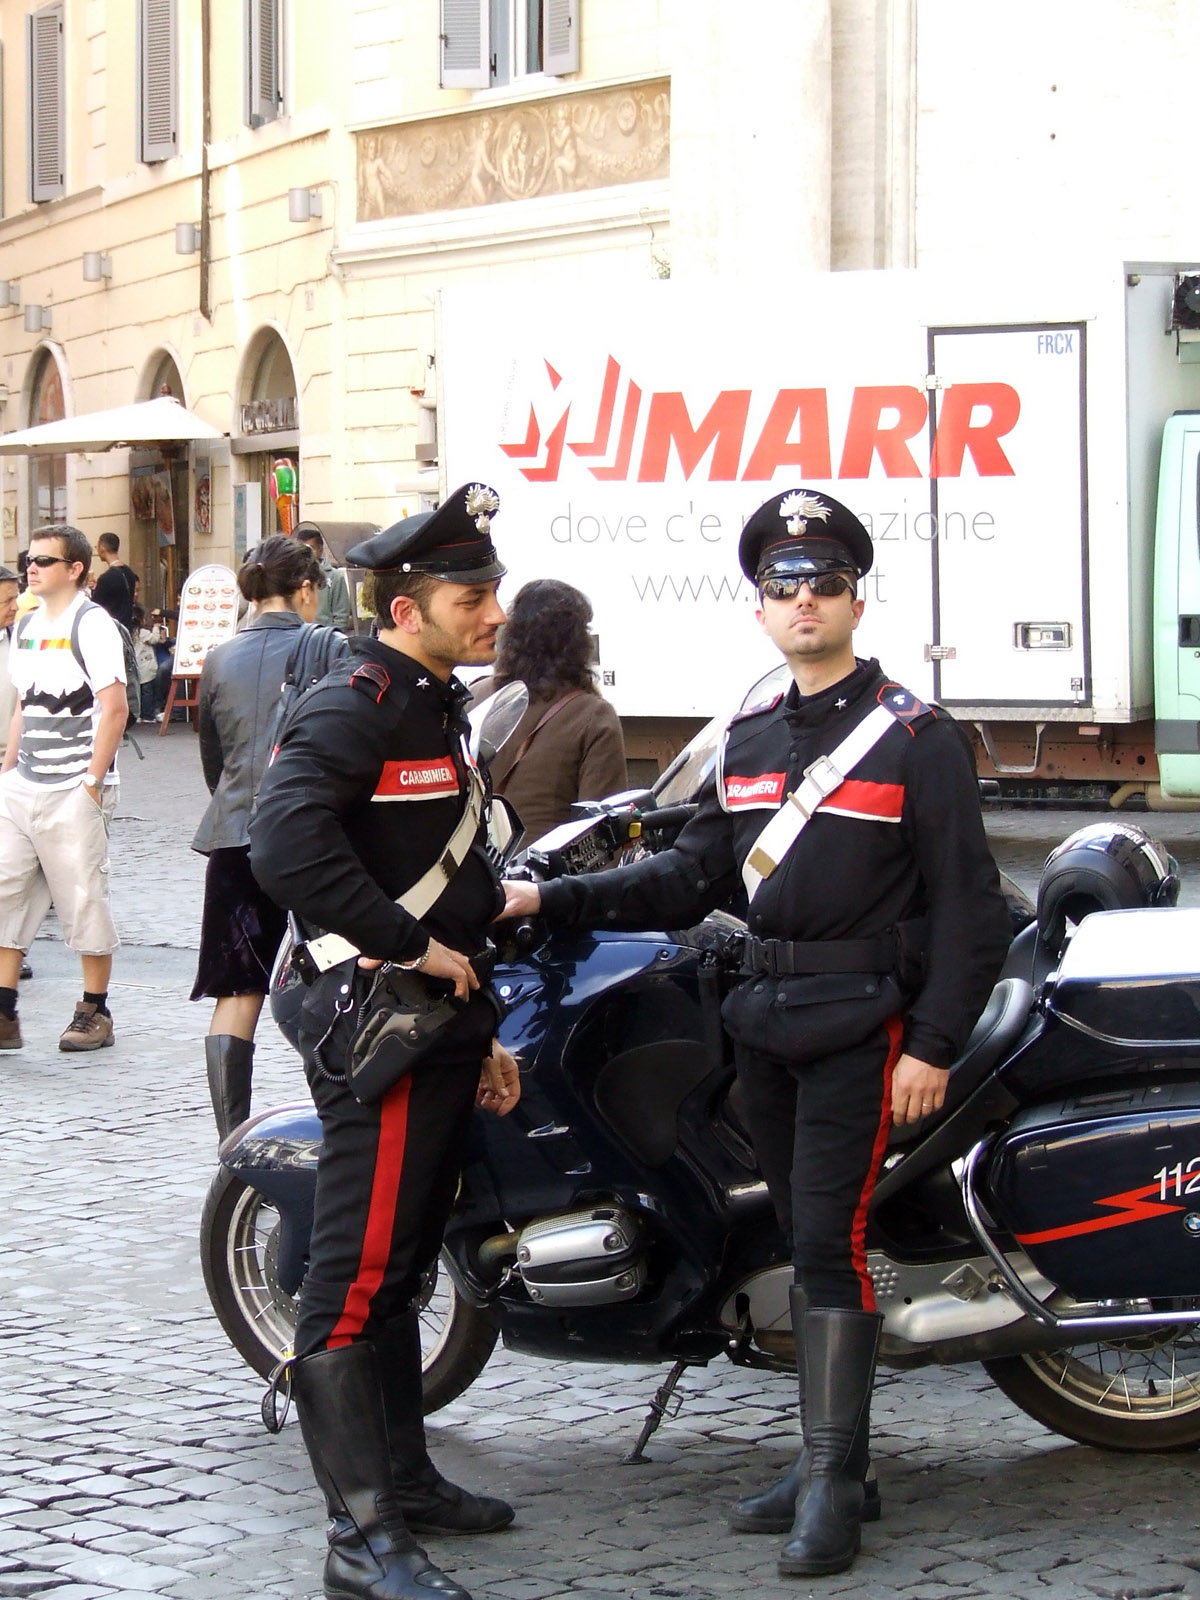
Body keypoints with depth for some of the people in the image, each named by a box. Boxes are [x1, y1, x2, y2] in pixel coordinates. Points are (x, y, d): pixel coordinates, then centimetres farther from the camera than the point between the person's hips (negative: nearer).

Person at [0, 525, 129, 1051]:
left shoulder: (91, 624, -9)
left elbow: (114, 709, -13)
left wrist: (93, 781, -16)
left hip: (73, 792, -7)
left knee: (83, 898, 0)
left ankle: (95, 1013, 12)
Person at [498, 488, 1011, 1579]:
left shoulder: (919, 739, -6)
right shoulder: (750, 743, 15)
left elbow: (967, 907, -9)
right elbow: (691, 879, 16)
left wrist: (934, 1046, -15)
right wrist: (554, 899, 6)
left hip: (866, 1021, -7)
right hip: (766, 1018, 7)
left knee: (830, 1238, -12)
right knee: (807, 1241, 10)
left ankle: (832, 1484, -9)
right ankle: (834, 1467, 17)